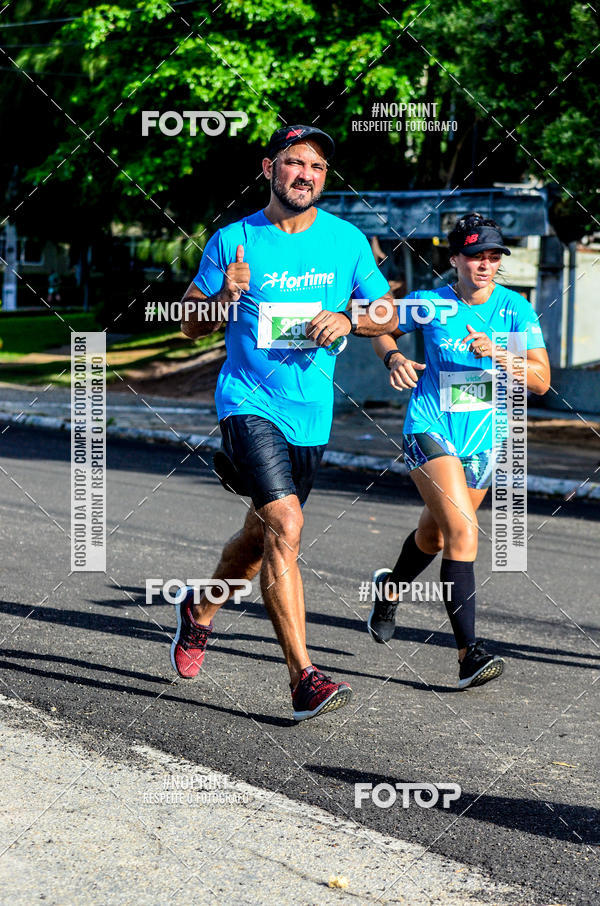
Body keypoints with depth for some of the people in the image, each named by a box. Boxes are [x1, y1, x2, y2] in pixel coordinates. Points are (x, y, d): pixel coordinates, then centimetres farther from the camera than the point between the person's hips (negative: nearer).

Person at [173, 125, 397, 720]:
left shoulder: (347, 241, 4)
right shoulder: (232, 241, -2)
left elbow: (389, 315, 12)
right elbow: (192, 324, 5)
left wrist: (349, 320, -9)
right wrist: (226, 299, -16)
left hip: (311, 415, 4)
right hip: (249, 404, -4)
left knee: (261, 537, 18)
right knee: (284, 526, -22)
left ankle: (199, 611, 48)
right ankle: (304, 679, -23)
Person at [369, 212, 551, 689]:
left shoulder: (516, 308, -5)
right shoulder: (429, 305, -9)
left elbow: (541, 380, -10)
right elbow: (382, 329, 11)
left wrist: (497, 354, -26)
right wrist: (395, 358, -11)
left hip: (484, 439, 4)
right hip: (431, 432, -4)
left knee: (434, 534, 22)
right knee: (463, 532, -22)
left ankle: (390, 589, 55)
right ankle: (470, 653, -23)